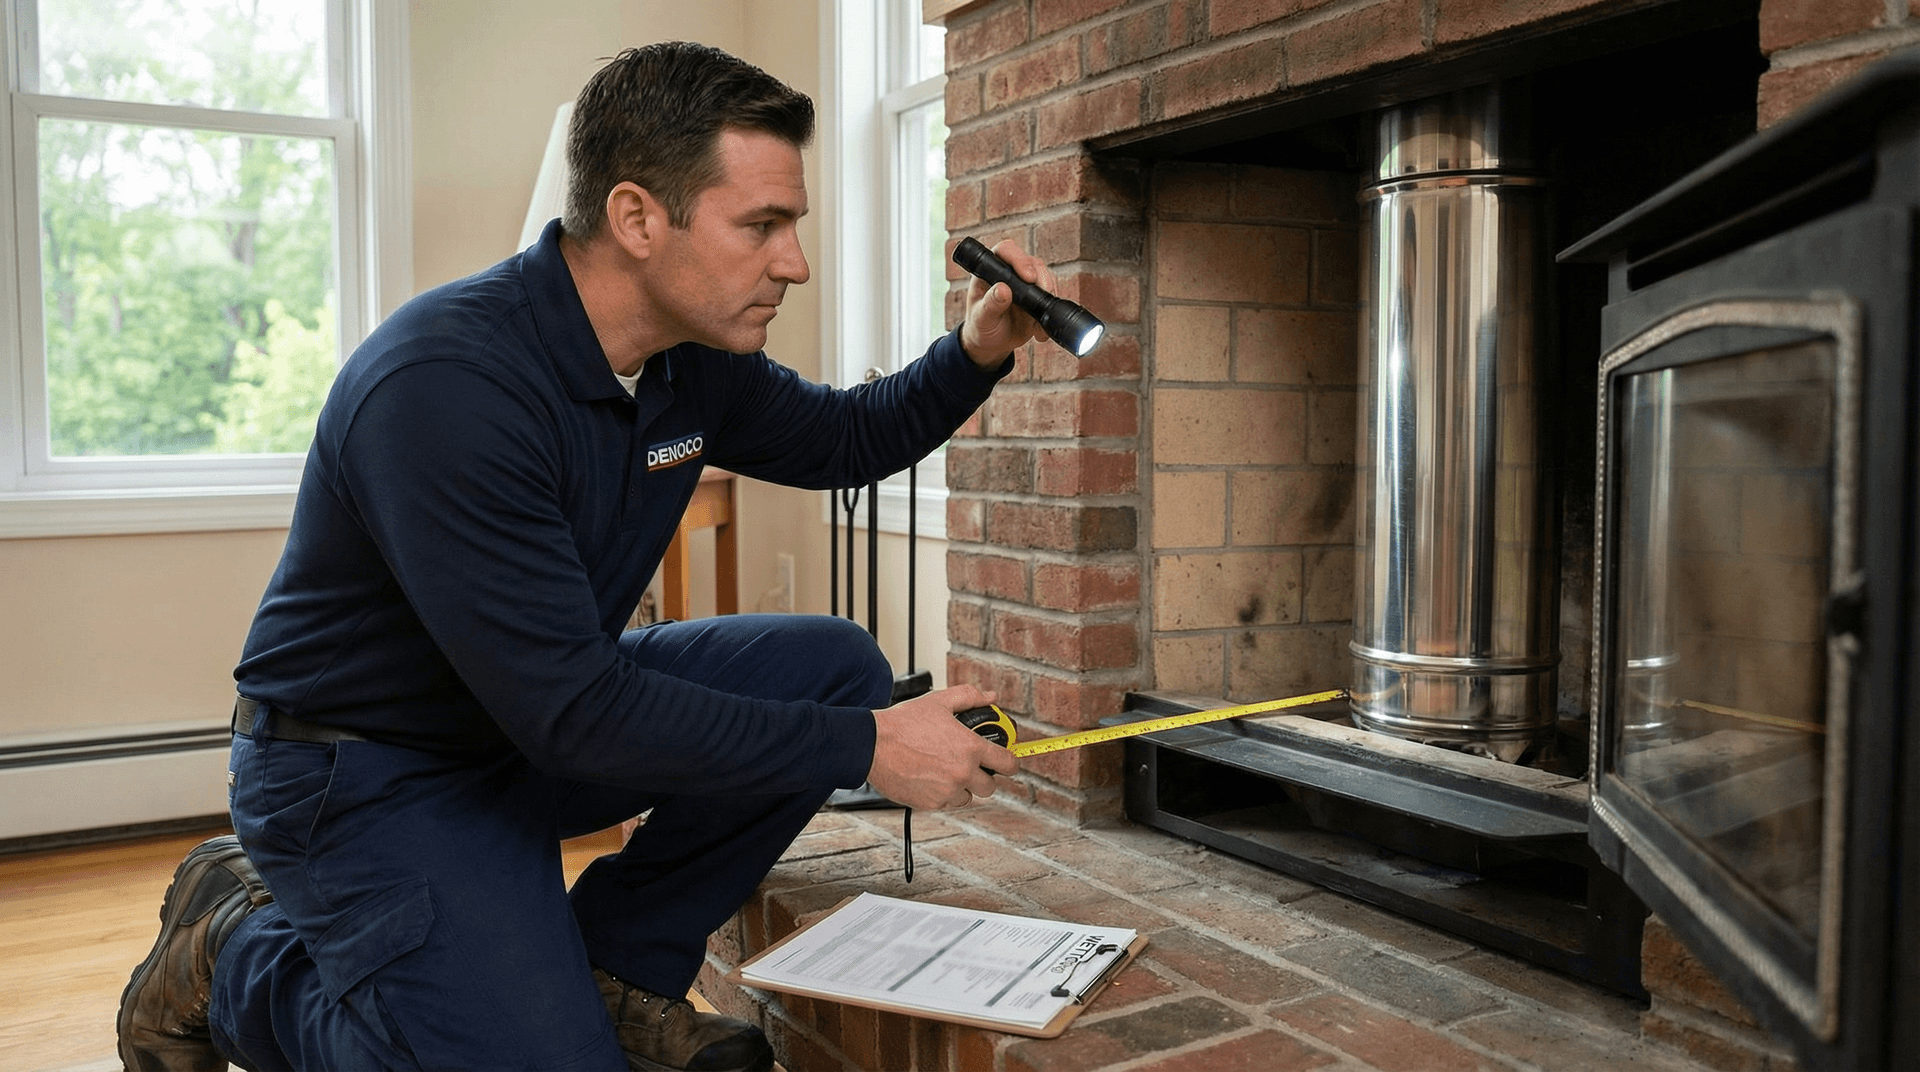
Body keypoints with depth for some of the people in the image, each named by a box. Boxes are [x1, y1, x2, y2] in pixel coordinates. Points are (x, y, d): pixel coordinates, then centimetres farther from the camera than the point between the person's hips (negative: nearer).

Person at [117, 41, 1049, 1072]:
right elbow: (573, 714, -33)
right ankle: (235, 953, 7)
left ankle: (610, 967, 4)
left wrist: (975, 355, -7)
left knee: (835, 666, -7)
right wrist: (865, 748, -28)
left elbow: (848, 438, 13)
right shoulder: (444, 385, -32)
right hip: (370, 774, -7)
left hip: (560, 708, 8)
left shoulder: (693, 356, -6)